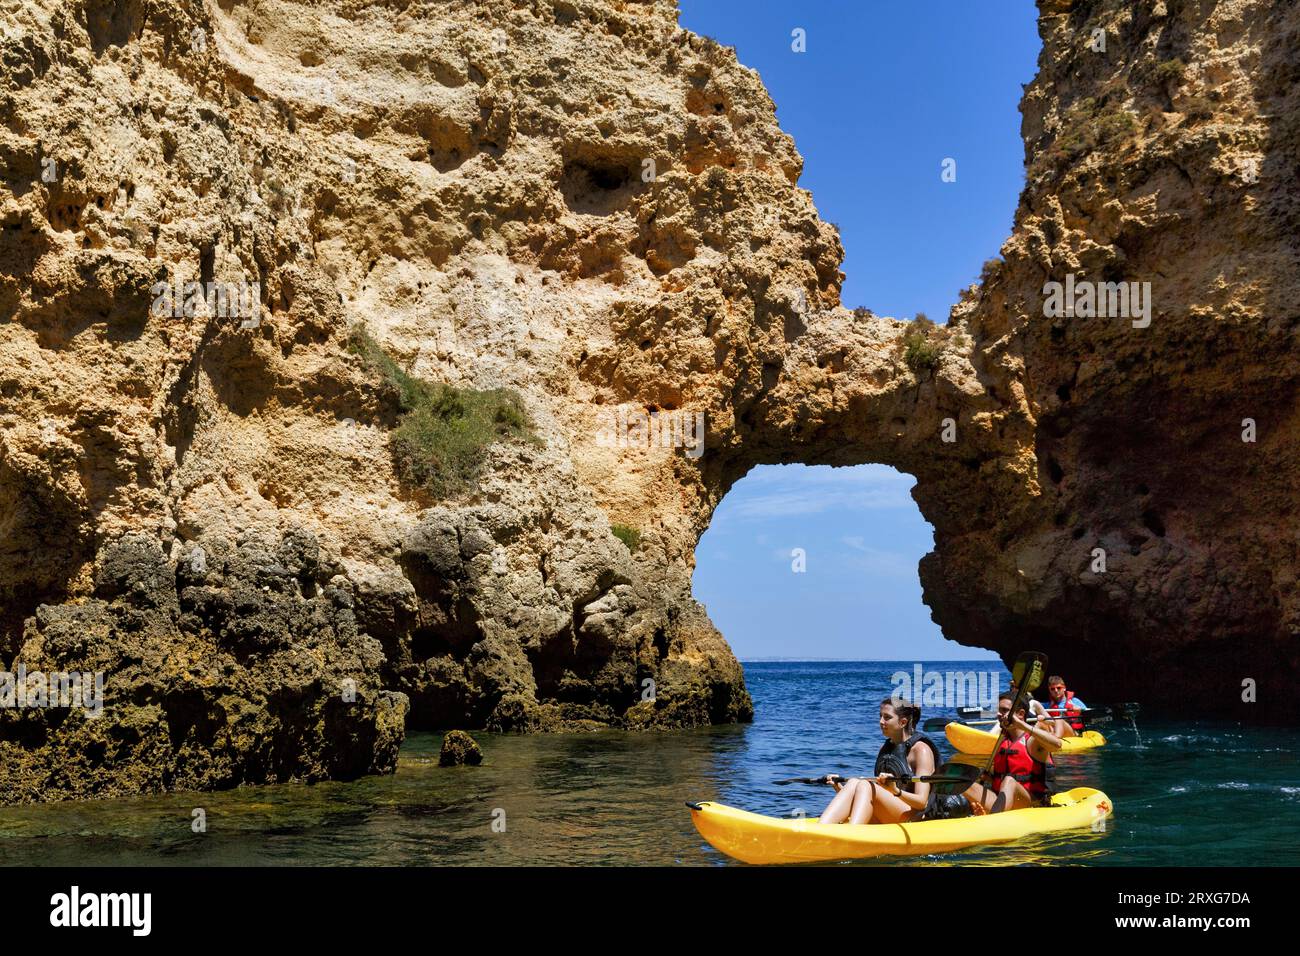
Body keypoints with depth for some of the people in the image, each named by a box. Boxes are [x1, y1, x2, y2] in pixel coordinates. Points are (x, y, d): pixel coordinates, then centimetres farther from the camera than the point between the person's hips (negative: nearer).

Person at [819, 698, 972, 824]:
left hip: (915, 820, -6)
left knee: (864, 786, -28)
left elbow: (922, 802, -15)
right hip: (884, 820, 6)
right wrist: (843, 790, 6)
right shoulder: (887, 748, 17)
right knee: (853, 783, -20)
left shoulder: (921, 749, -5)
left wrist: (896, 791, -33)